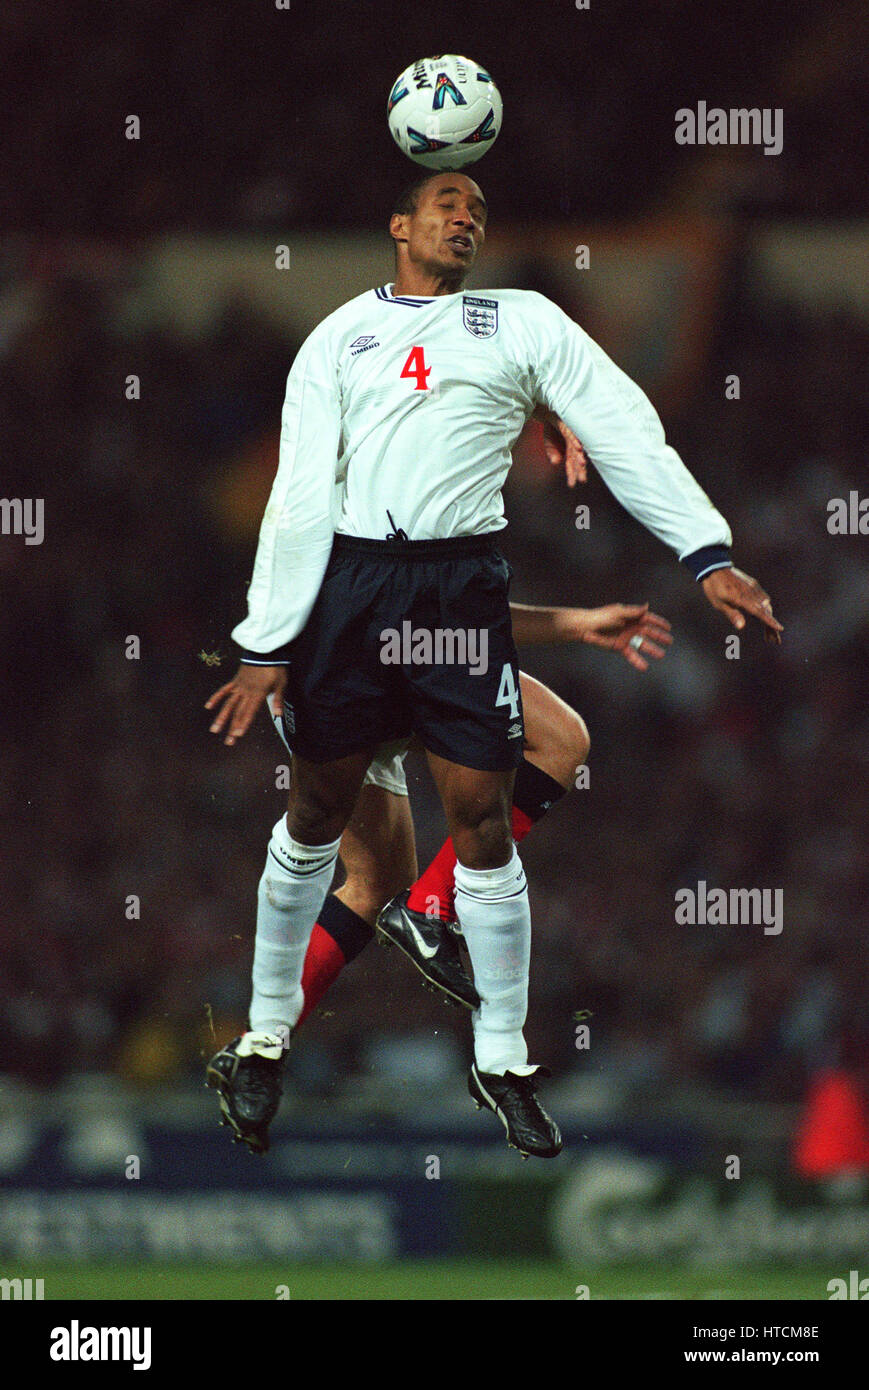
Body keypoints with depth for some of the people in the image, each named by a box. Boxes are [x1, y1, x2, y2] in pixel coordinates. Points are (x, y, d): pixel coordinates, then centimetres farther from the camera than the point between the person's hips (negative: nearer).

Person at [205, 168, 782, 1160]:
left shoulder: (526, 324, 12)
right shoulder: (338, 340, 12)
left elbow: (628, 437, 4)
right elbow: (299, 496, 7)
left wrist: (707, 556, -7)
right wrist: (267, 644, 0)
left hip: (463, 585, 0)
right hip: (345, 583, 0)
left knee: (481, 820, -3)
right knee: (315, 817, 6)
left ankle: (501, 1060, 7)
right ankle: (269, 1029, 20)